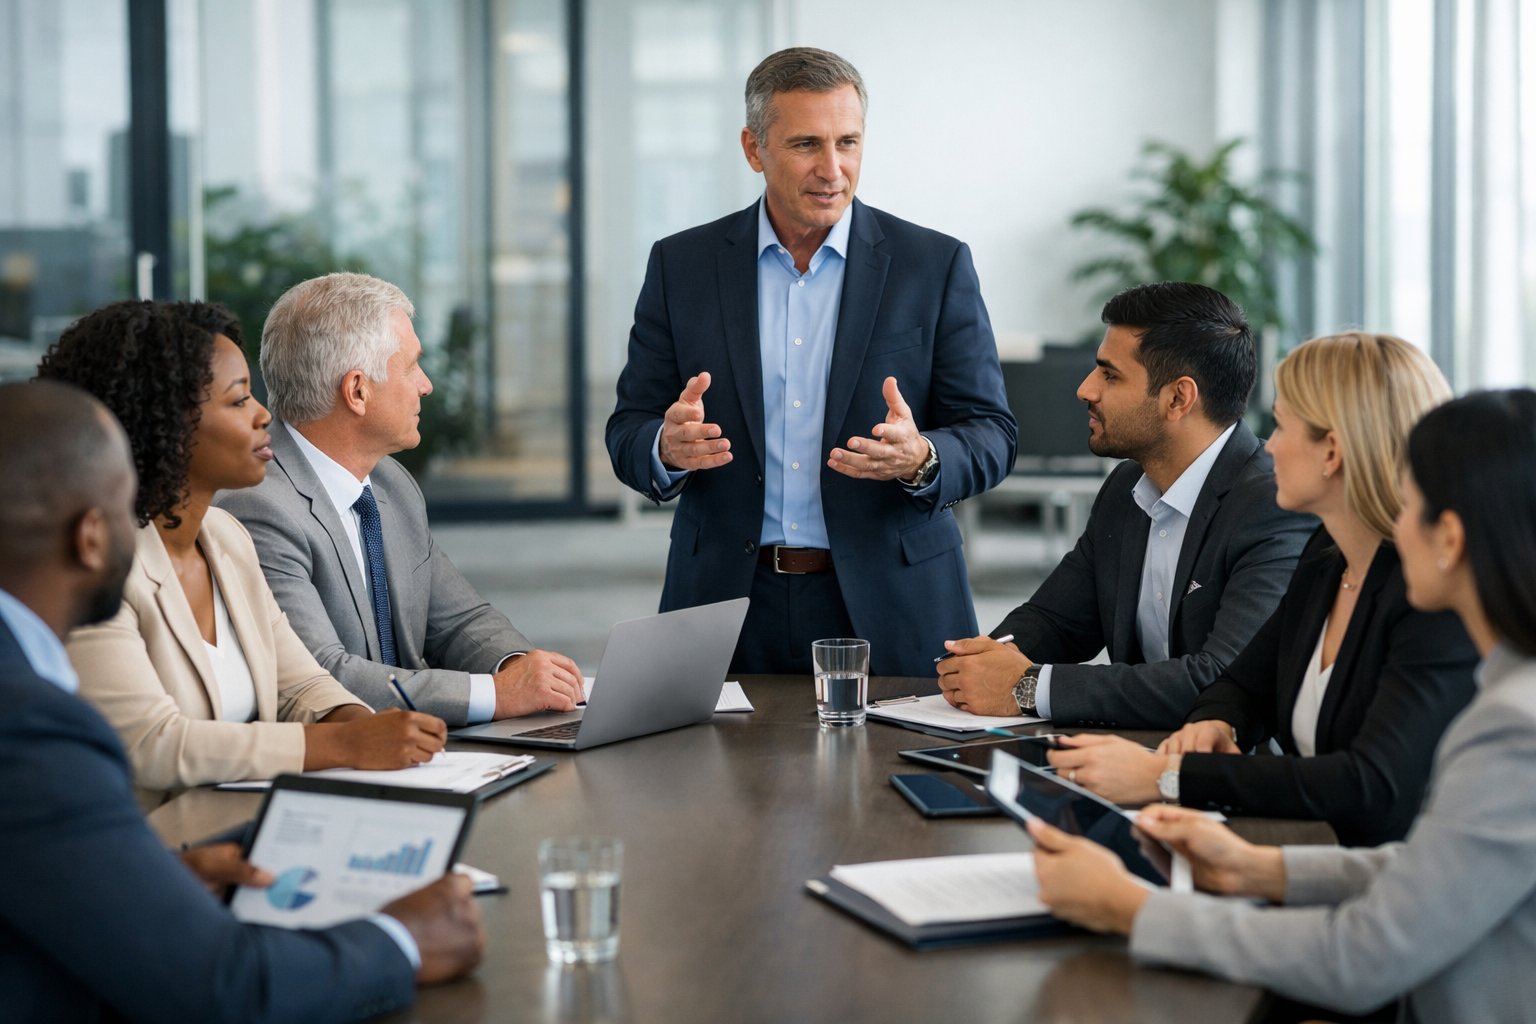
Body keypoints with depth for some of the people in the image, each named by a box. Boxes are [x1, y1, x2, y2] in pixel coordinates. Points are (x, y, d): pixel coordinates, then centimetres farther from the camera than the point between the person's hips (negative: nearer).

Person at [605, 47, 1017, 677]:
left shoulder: (935, 265, -1)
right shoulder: (681, 265, 4)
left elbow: (992, 436, -1)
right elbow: (628, 435, 4)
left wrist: (920, 460, -23)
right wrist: (668, 449, -19)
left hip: (887, 608, -1)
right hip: (728, 602, 1)